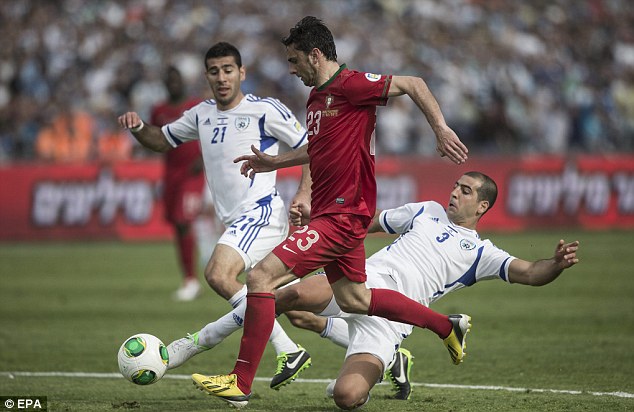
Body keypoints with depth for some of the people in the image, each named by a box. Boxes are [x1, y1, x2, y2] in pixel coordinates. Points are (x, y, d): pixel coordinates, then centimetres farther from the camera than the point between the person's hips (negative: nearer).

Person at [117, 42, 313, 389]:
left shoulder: (265, 110, -5)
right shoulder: (203, 114, 14)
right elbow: (163, 140, 27)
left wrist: (304, 195, -14)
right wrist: (138, 128, 6)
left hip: (261, 212, -8)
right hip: (236, 222, 8)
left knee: (218, 275, -26)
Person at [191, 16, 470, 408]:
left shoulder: (351, 85, -14)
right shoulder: (316, 97, 14)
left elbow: (413, 84, -13)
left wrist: (442, 130, -20)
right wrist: (273, 163, 30)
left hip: (344, 214, -10)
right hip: (328, 211, 10)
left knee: (261, 277, -15)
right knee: (353, 299, 18)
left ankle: (241, 382, -11)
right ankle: (448, 326, 29)